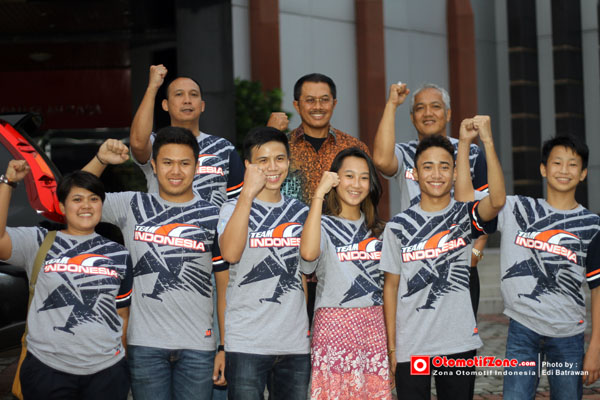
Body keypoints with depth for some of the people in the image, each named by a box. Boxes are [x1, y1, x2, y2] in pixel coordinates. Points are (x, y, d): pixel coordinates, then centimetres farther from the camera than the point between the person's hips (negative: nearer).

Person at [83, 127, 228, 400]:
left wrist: (226, 347, -1)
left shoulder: (213, 217, 3)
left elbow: (225, 286, 3)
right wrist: (101, 160, -7)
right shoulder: (133, 206, 6)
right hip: (145, 345, 1)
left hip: (197, 347, -1)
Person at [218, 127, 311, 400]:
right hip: (246, 344, -4)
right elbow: (230, 253, -21)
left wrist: (307, 330, 14)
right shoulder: (234, 209, -1)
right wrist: (248, 193, -20)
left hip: (296, 344, 4)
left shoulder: (300, 212, 12)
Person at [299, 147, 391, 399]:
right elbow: (308, 253, -26)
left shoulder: (376, 228, 15)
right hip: (334, 322, -5)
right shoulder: (325, 226, -3)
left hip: (374, 325, 5)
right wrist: (318, 194, -22)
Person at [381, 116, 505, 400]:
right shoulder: (398, 226, 1)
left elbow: (497, 200, -23)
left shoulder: (464, 215, -1)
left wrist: (487, 141, -29)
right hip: (411, 348, 0)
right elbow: (391, 286, 5)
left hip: (459, 345, 0)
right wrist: (391, 346, 2)